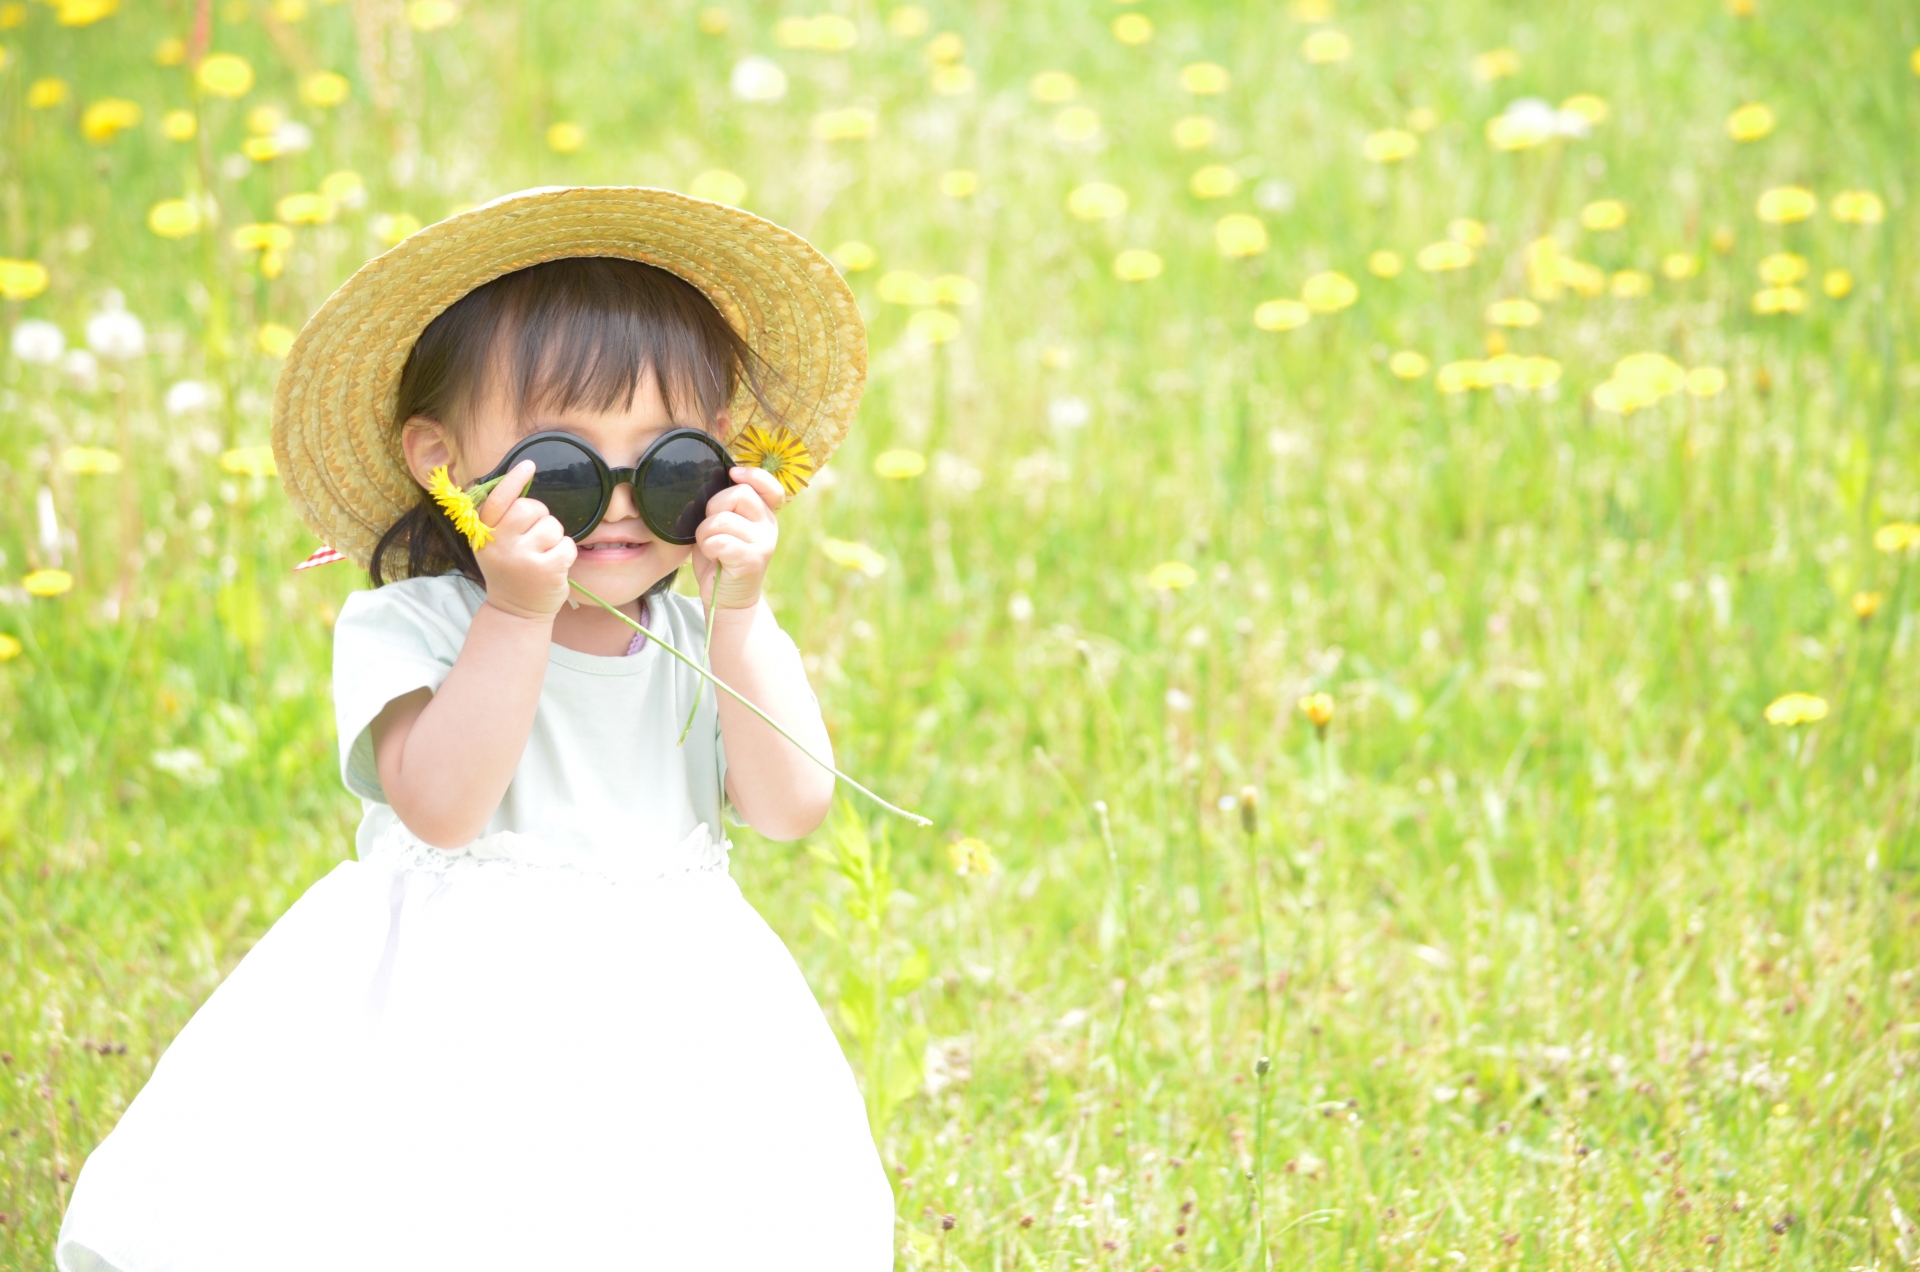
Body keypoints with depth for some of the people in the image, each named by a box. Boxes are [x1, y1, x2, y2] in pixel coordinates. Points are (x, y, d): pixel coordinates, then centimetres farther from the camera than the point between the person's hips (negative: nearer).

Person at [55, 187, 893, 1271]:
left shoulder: (712, 641, 6)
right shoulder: (406, 631, -5)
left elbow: (792, 807, -7)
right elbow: (442, 808, -20)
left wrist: (739, 614, -14)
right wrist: (517, 614, -25)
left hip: (658, 1007, 3)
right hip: (454, 1007, -3)